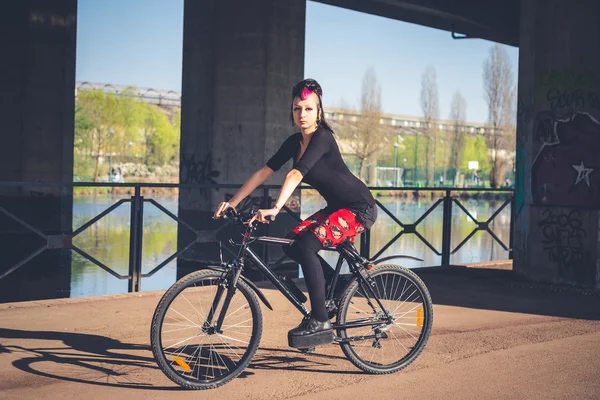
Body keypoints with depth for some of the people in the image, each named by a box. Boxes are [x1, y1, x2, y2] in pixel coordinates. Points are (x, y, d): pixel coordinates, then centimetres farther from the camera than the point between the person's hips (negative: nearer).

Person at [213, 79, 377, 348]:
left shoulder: (322, 138, -21)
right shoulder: (294, 142, 4)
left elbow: (295, 175, -35)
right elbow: (263, 172, 2)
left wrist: (274, 209, -47)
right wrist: (232, 202, -5)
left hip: (359, 209, -9)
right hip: (337, 207, 9)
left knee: (306, 244, -25)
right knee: (293, 246, -1)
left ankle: (320, 323, -20)